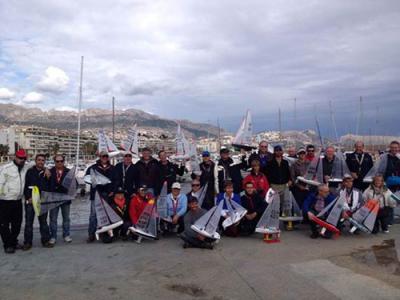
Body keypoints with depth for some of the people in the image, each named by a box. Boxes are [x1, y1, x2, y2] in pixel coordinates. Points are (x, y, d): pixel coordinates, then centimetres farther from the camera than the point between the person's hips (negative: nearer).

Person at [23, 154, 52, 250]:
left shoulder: (46, 172, 7)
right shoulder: (30, 172, 1)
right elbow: (25, 186, -1)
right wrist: (28, 198, -10)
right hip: (30, 200, -2)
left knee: (43, 221, 9)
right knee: (29, 222, 3)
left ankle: (45, 240, 16)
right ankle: (27, 242, 11)